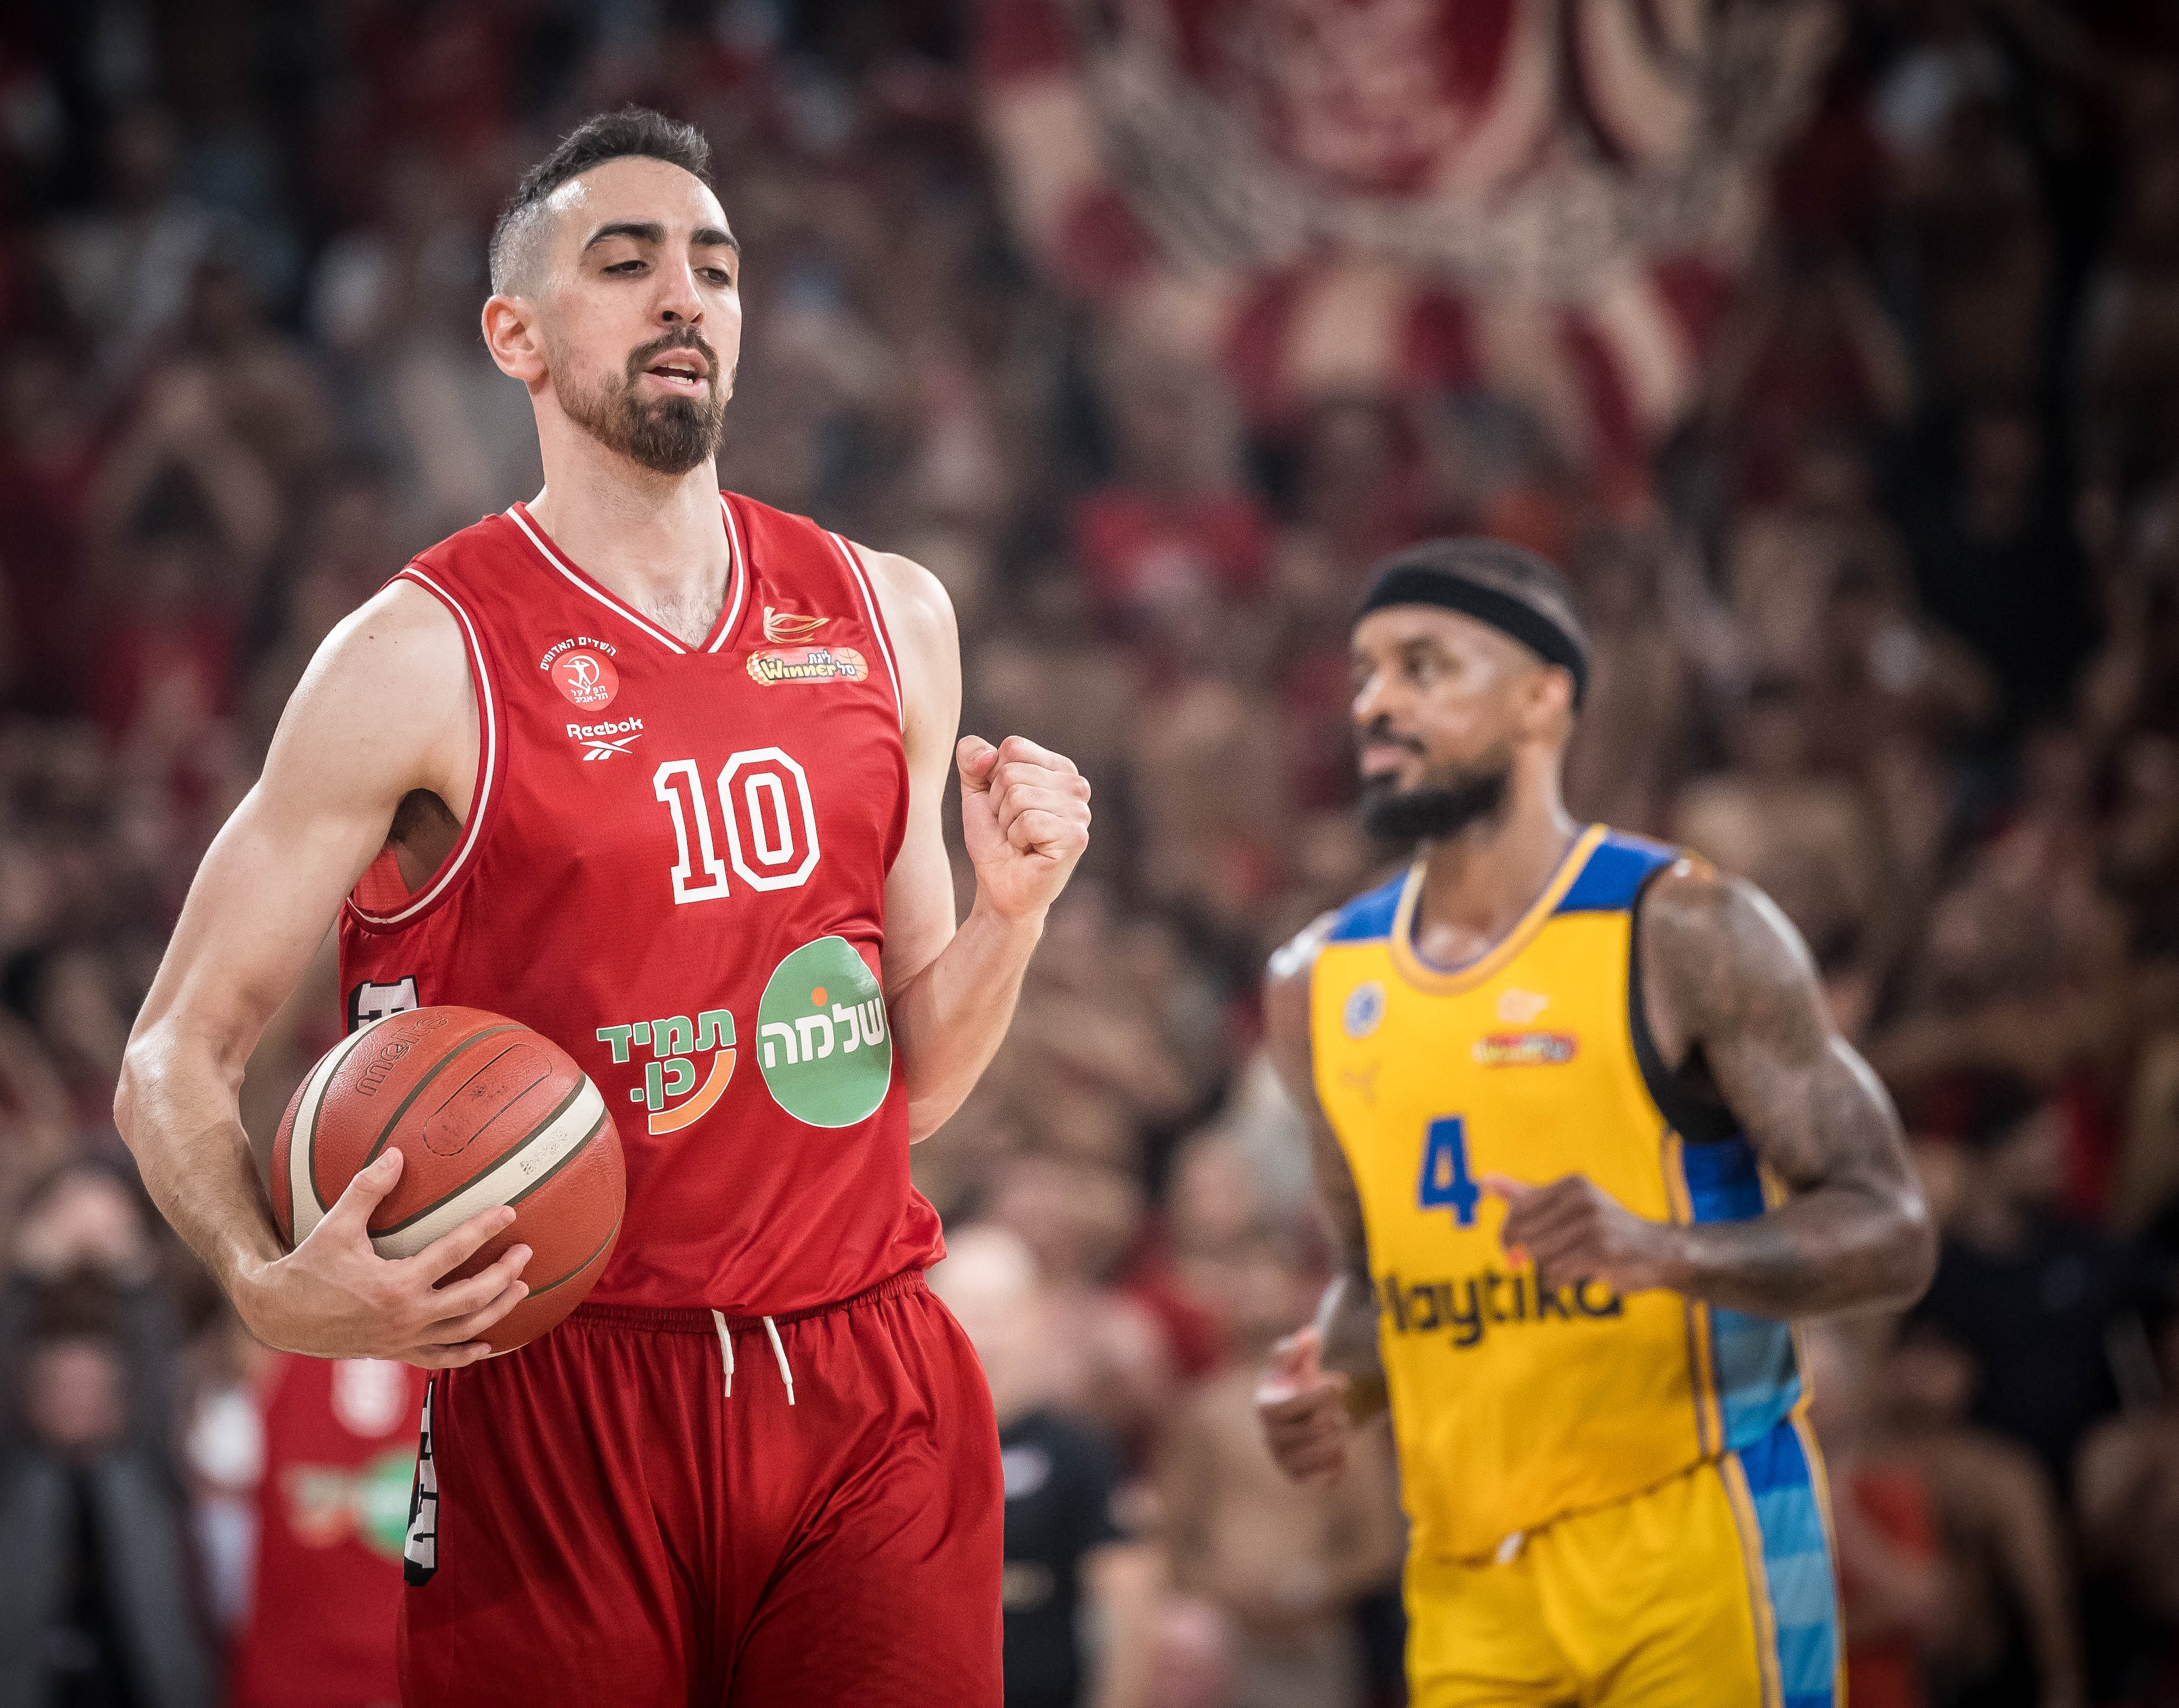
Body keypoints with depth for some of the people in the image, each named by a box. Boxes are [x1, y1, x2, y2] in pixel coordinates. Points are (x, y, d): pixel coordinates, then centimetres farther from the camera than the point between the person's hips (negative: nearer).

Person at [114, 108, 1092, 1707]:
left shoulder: (889, 619, 10)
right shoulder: (420, 659, -5)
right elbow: (177, 1055, -4)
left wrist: (1010, 908, -3)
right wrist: (271, 1287, -22)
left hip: (872, 1402, 4)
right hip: (563, 1411, -4)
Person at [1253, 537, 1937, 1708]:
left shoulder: (1684, 936, -5)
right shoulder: (1320, 984, 11)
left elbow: (1891, 1234, -8)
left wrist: (1662, 1249, -24)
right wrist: (1332, 1381, 2)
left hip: (1691, 1558, -5)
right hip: (1465, 1581, 5)